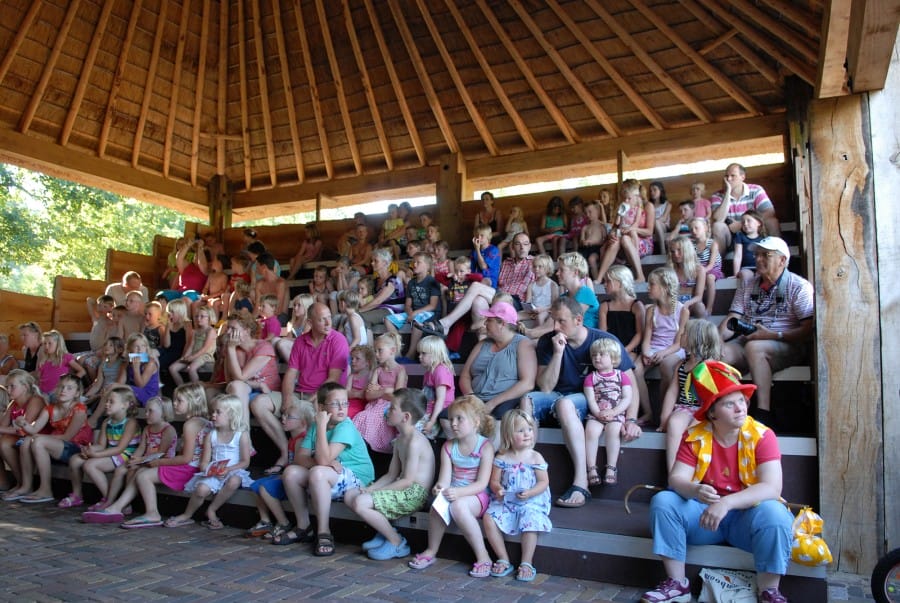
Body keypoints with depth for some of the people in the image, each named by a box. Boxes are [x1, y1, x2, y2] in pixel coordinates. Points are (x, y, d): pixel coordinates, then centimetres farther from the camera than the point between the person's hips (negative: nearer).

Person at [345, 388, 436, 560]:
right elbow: (391, 475, 15)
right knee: (351, 496, 4)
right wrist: (370, 488, -2)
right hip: (403, 490, 10)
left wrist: (374, 490, -16)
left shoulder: (415, 442, -18)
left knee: (361, 502, -23)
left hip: (414, 493, -10)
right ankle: (386, 531, 10)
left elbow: (407, 481, -21)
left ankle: (397, 543, -5)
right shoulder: (400, 440, 14)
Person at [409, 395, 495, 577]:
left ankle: (483, 557, -21)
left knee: (458, 506, -34)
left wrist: (458, 492, -30)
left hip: (477, 496, -4)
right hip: (453, 494, 4)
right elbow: (445, 479, -3)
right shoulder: (448, 447, 6)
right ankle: (431, 551, -5)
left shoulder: (485, 446, -8)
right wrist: (440, 488, -27)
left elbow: (482, 484, -15)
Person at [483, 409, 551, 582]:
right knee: (489, 519, -21)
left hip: (531, 502, -2)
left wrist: (529, 493, -20)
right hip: (505, 502, 2)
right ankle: (504, 560, -5)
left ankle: (527, 563, -13)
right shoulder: (501, 458, 2)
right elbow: (494, 480, 7)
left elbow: (543, 482, -3)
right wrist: (498, 489, -16)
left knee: (530, 522, -32)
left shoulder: (535, 457, -2)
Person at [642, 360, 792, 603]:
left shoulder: (762, 436, -12)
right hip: (703, 513, 2)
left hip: (746, 515, -2)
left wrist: (727, 503, -37)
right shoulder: (695, 436, -4)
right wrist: (695, 491, -35)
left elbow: (772, 488, -23)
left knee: (773, 513, -33)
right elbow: (677, 478, -10)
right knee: (662, 501, -20)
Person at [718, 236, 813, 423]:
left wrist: (772, 335, -18)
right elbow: (731, 322, 8)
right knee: (719, 352, -27)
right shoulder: (747, 284, 17)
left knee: (753, 347, -37)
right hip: (746, 341, 4)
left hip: (786, 345, -4)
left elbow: (809, 330, -8)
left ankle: (763, 413, -35)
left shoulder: (799, 287, 0)